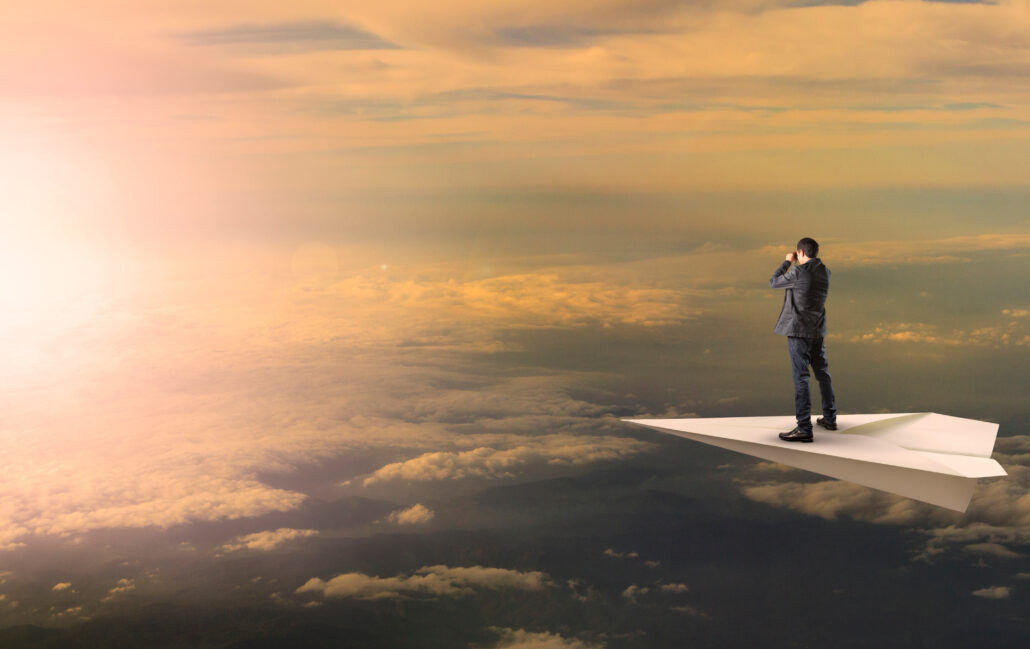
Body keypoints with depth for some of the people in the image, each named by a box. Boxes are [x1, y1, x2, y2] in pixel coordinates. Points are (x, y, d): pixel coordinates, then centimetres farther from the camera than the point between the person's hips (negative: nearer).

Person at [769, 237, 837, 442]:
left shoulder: (798, 272, -17)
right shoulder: (825, 272, 4)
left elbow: (773, 283, -2)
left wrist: (788, 262, 8)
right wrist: (800, 264, 23)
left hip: (798, 331, -7)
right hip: (818, 331, 7)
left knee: (801, 377, -7)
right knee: (823, 373, 19)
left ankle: (804, 428, -10)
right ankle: (830, 418, 32)